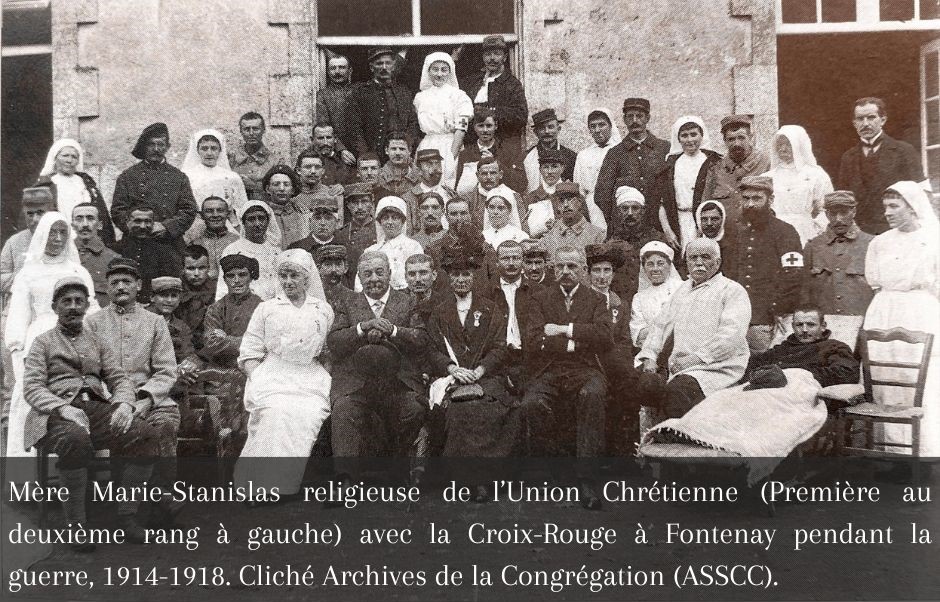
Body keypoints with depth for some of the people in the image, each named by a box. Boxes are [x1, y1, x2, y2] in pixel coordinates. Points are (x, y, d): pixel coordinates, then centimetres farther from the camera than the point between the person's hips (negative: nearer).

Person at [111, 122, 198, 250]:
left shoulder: (179, 177, 13)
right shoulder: (127, 176, 10)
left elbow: (190, 211, 5)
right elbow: (118, 211, 5)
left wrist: (166, 227, -9)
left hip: (171, 245, 1)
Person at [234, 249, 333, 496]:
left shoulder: (324, 310, 18)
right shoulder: (266, 308, 16)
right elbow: (249, 354, 11)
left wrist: (324, 381, 1)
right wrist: (257, 381, -5)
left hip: (312, 380, 1)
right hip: (272, 377, -1)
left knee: (310, 414, -29)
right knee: (276, 414, -31)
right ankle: (267, 490, -25)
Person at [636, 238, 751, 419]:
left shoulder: (733, 290, 2)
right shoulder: (682, 291, 25)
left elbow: (732, 335, -13)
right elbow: (660, 325, 24)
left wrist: (696, 358, -17)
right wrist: (649, 357, 6)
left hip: (717, 368, -6)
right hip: (680, 368, 6)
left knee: (676, 392, -34)